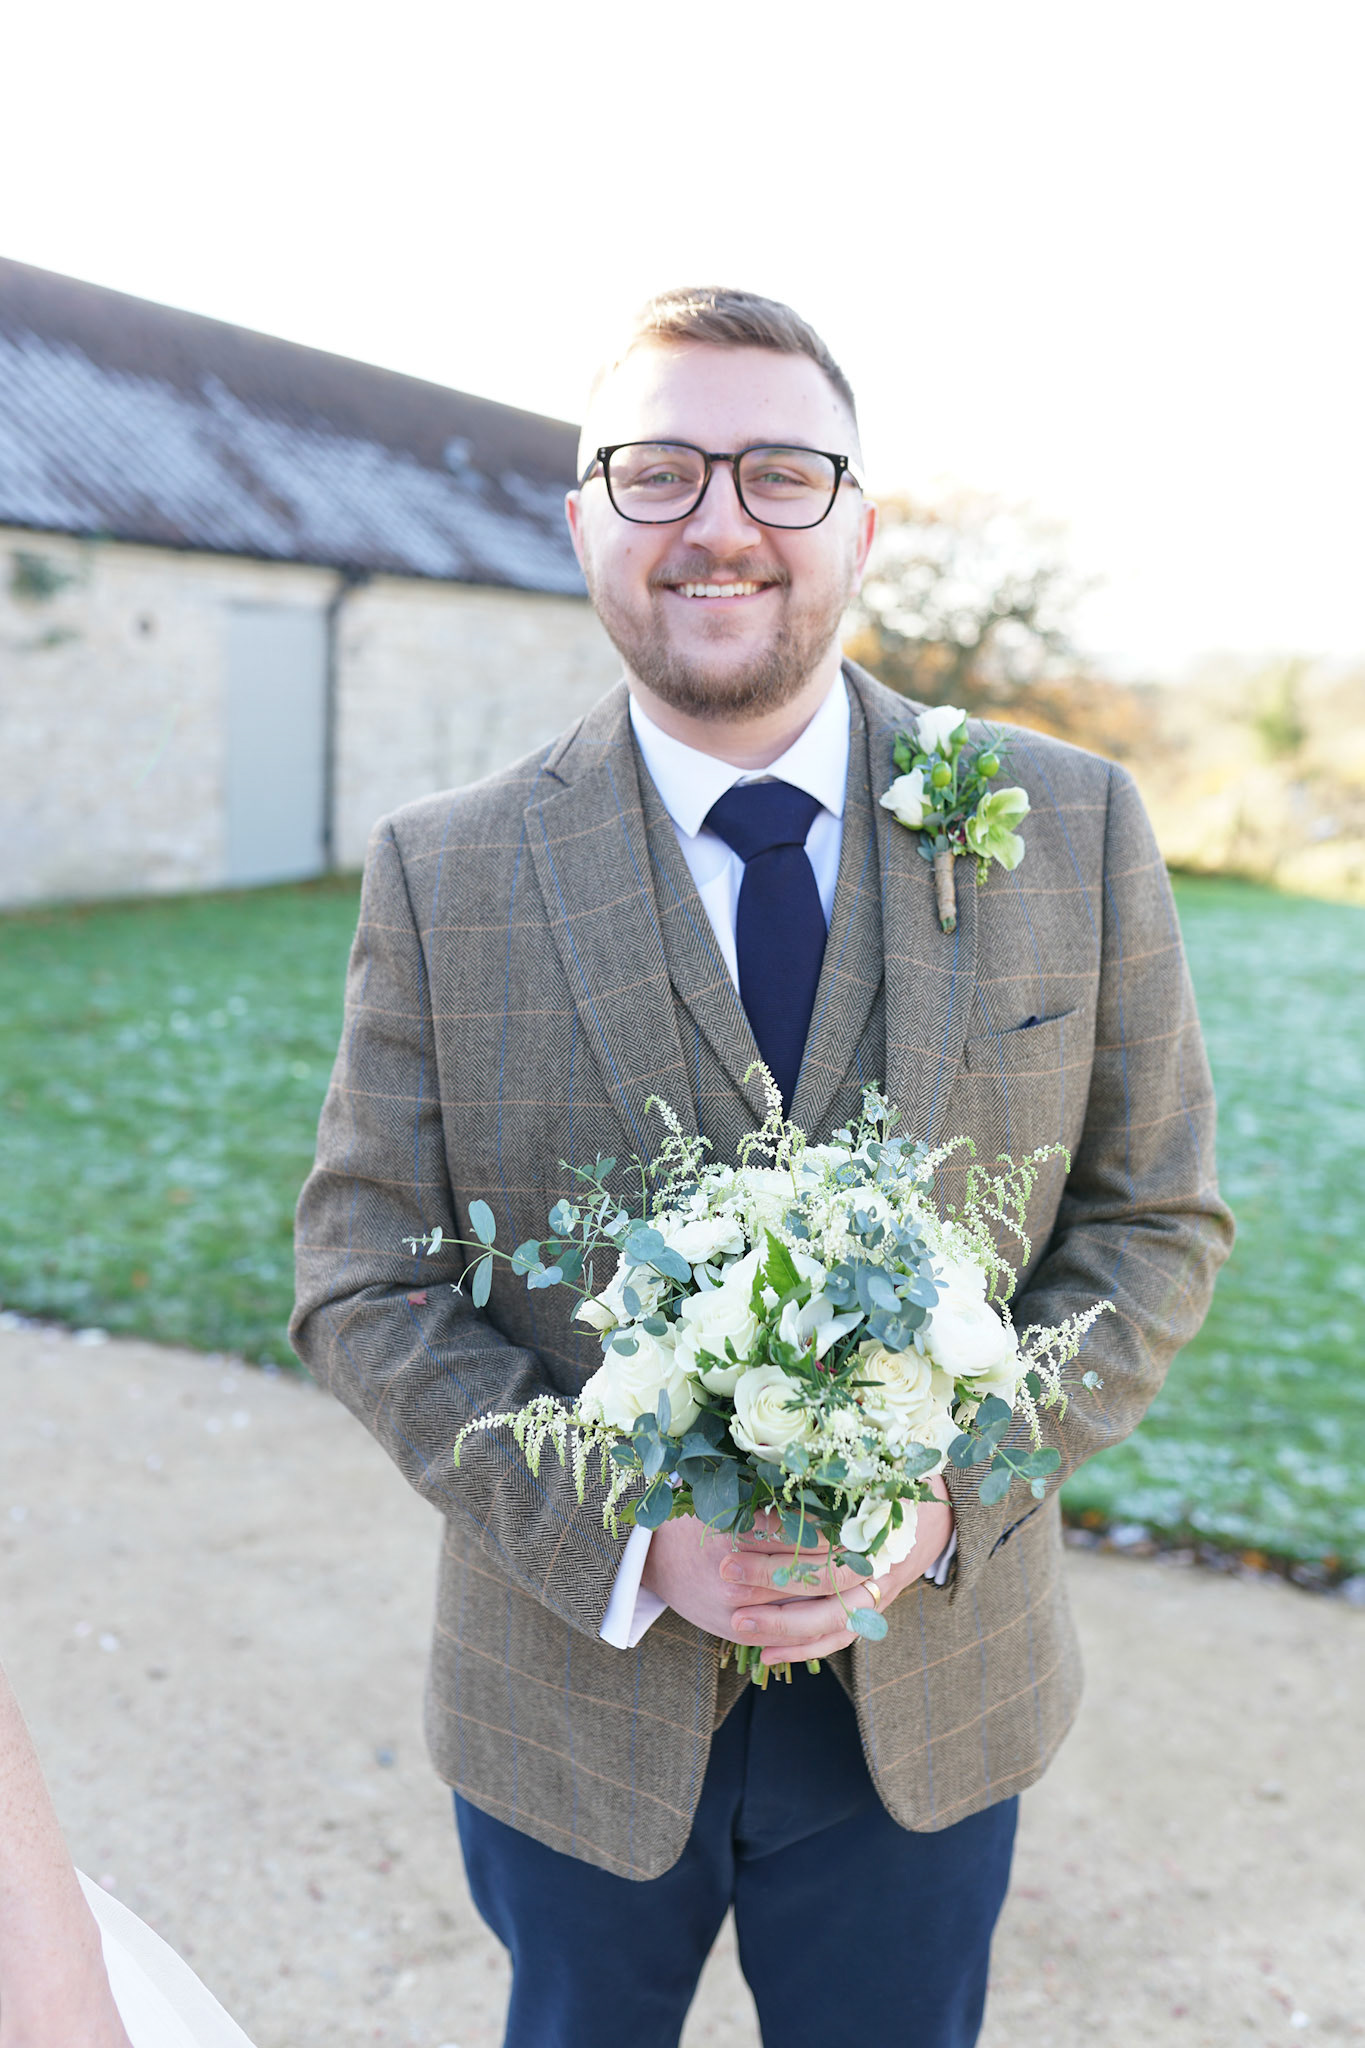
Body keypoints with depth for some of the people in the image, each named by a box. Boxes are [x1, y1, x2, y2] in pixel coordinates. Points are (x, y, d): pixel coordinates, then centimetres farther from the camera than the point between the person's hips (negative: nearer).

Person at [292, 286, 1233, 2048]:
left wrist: (952, 1491, -17)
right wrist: (630, 1544, -20)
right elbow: (365, 1283, -7)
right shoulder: (442, 875, -10)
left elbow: (1154, 1215, -2)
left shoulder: (1072, 831, -7)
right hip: (578, 1689, 0)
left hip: (931, 1690, 1)